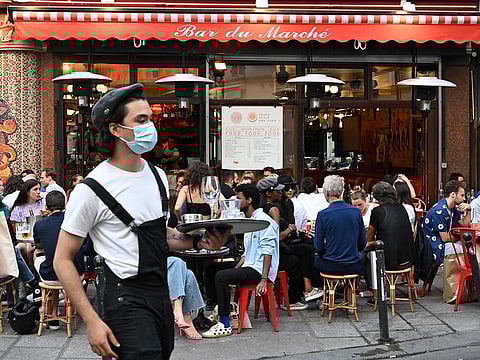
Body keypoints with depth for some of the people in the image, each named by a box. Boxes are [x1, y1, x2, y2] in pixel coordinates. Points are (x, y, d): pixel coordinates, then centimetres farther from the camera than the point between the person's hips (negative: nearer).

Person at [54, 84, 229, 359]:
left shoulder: (158, 176, 9)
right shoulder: (91, 190, -14)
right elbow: (63, 260, -11)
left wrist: (197, 241, 3)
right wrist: (92, 321, -16)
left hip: (162, 294, 7)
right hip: (128, 300, -7)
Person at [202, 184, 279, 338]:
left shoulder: (264, 220, -11)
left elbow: (267, 252, -19)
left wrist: (263, 280, -25)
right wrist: (235, 270, 13)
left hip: (259, 269, -10)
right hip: (249, 266, 10)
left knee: (221, 277, -21)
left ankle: (225, 324, -17)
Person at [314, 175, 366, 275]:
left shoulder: (323, 215, -12)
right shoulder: (356, 211, -3)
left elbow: (318, 248, -7)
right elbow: (362, 244, 5)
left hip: (331, 267, -2)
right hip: (354, 268, 3)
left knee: (315, 259, 29)